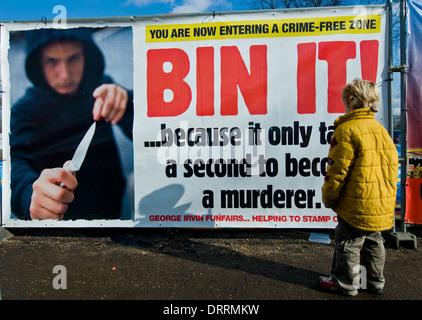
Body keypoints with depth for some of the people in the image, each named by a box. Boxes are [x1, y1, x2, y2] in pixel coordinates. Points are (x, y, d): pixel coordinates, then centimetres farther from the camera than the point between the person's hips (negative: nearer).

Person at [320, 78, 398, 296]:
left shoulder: (346, 130, -16)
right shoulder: (381, 130, 9)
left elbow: (337, 170, -18)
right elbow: (391, 166, 14)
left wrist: (329, 197, -5)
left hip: (357, 205, -8)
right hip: (382, 204, 8)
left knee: (348, 243, 6)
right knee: (373, 242, 20)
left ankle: (345, 283, 20)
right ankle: (375, 281, 34)